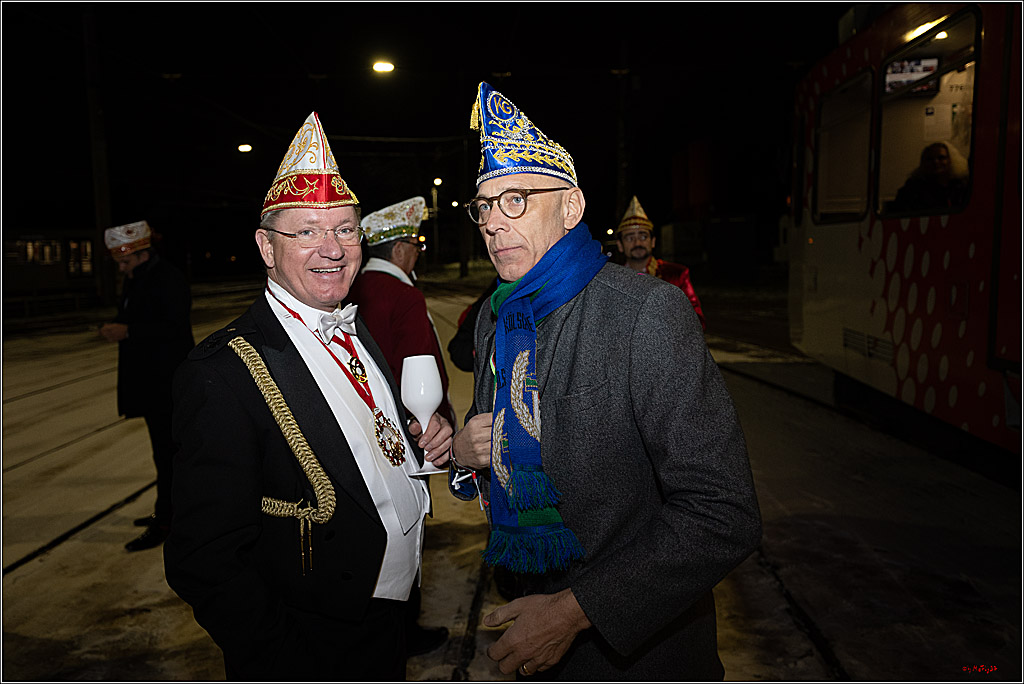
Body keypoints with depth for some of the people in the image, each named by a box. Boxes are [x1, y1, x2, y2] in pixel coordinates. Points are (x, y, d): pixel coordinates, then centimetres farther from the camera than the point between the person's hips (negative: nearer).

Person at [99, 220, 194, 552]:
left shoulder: (169, 280, -16)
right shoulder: (133, 279, 13)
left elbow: (176, 328, -22)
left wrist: (127, 331, -24)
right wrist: (116, 329, 0)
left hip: (167, 381, -10)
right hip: (148, 379, 10)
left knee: (166, 451, -4)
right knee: (167, 447, 18)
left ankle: (164, 521, 4)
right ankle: (171, 508, 30)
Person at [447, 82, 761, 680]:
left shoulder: (650, 312, -22)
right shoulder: (495, 320, 1)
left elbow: (724, 518, -26)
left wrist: (578, 609, -27)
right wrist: (467, 455, -8)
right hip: (537, 617, 6)